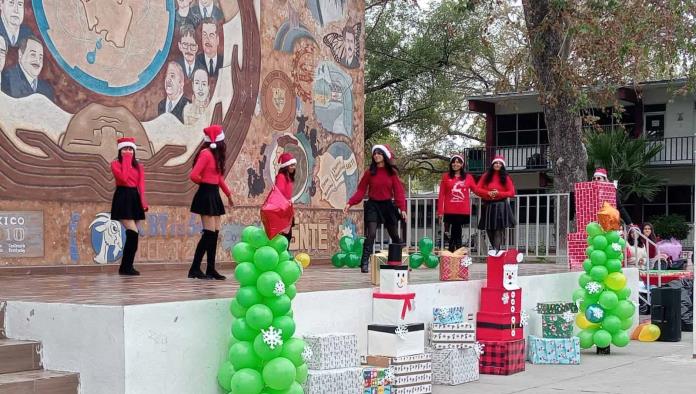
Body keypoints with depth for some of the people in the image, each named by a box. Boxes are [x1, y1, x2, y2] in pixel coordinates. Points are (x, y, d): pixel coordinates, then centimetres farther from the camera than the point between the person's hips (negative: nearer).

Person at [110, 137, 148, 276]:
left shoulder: (139, 166, 15)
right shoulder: (116, 164, 0)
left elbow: (141, 185, 6)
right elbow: (124, 178, -18)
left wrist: (143, 202, -9)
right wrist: (126, 160, -10)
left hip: (135, 199, 6)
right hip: (122, 198, -6)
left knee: (132, 234, 5)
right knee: (133, 233, -15)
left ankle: (126, 267, 12)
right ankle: (126, 267, -7)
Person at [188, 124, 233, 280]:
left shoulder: (215, 155, 13)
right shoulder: (206, 153, -15)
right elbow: (194, 175, -22)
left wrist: (228, 194, 26)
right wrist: (205, 182, -3)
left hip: (214, 196, 9)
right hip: (206, 195, -9)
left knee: (215, 233, 8)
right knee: (209, 232, -12)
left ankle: (211, 269, 12)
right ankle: (195, 269, -9)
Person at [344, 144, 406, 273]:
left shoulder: (392, 172, 1)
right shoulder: (369, 172, -1)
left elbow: (398, 191, -2)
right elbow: (361, 190, -2)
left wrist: (402, 208, -11)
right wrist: (350, 203, -13)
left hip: (388, 206, 2)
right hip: (373, 206, -2)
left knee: (395, 236, 13)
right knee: (371, 234, -15)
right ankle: (365, 263, -16)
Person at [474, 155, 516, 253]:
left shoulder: (506, 178, 3)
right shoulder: (486, 176, 9)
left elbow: (512, 193, 0)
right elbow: (477, 189, 5)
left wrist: (498, 193, -13)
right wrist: (488, 193, -12)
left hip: (501, 207, -3)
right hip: (488, 206, 3)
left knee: (499, 229, -13)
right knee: (489, 229, 1)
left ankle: (496, 250, -20)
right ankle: (496, 249, 11)